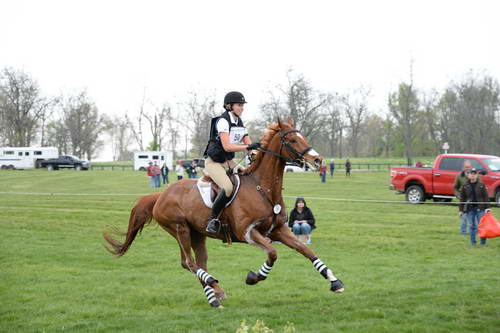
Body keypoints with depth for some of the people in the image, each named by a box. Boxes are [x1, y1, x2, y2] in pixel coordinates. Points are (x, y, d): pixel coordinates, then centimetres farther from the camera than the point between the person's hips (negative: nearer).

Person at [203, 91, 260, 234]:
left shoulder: (239, 123, 10)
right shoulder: (223, 121, -16)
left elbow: (250, 145, 8)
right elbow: (227, 147, -26)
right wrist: (248, 147, -31)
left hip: (228, 162, 9)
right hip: (213, 162, -9)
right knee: (228, 187, -31)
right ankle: (213, 219, -18)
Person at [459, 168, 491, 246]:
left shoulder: (481, 185, 1)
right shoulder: (465, 186, 4)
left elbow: (486, 196, 2)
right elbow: (462, 198, 7)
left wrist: (487, 207, -5)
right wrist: (461, 210, 4)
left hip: (480, 208, -1)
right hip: (469, 209, 1)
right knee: (472, 226, 6)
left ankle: (483, 242, 6)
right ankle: (473, 242, 13)